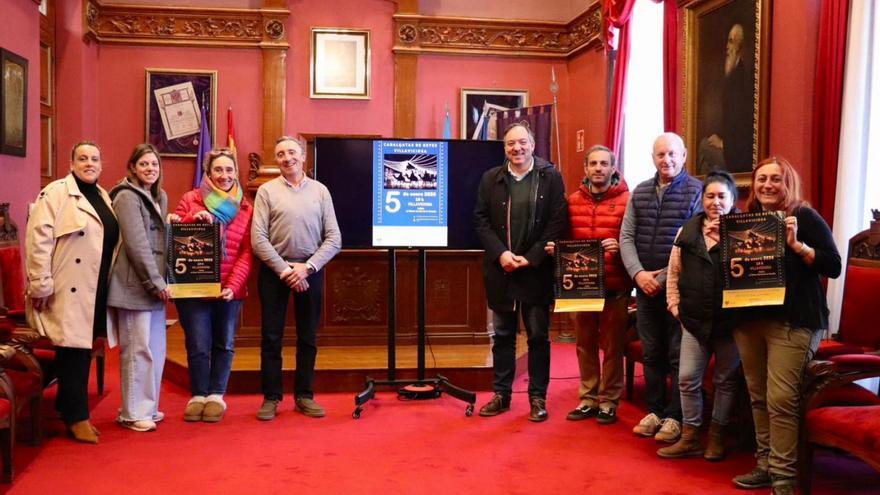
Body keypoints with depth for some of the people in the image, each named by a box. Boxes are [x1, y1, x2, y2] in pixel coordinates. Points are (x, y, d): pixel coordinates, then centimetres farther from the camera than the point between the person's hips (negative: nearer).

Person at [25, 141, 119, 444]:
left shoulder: (103, 197, 15)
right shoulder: (56, 193, -8)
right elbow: (38, 239, -15)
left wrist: (109, 285, 17)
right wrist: (40, 285, -18)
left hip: (96, 290, 7)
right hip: (69, 290, -7)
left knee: (84, 350, 12)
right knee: (73, 350, -2)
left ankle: (68, 410, 25)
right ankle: (77, 417, 8)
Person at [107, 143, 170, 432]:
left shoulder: (160, 197, 17)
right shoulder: (127, 197, -8)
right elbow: (137, 244, -15)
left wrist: (161, 281, 9)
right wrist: (155, 282, -15)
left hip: (156, 284, 8)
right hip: (135, 285, -8)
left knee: (156, 348, 12)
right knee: (138, 349, -4)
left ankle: (148, 406, 22)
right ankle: (132, 413, 5)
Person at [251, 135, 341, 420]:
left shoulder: (320, 191, 5)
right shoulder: (267, 191, 1)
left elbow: (334, 239, 0)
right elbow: (258, 239, -6)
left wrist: (307, 267, -10)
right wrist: (284, 270, -13)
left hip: (311, 270, 1)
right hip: (274, 270, -1)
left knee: (308, 338, 8)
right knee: (272, 337, 3)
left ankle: (304, 395, 19)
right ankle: (271, 397, 13)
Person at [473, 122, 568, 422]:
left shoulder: (550, 177, -1)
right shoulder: (490, 179, 6)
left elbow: (558, 222, -6)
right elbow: (481, 220, 3)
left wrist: (531, 258, -12)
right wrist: (500, 253, -10)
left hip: (536, 271, -2)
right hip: (500, 270, 2)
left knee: (538, 337, 6)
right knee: (502, 336, 11)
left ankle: (538, 397, 18)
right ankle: (501, 394, 22)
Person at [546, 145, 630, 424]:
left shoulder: (627, 200, -3)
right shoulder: (573, 201, 10)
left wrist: (620, 246, -24)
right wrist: (556, 248, -4)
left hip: (614, 286, -3)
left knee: (612, 346, 5)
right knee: (585, 344, 10)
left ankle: (609, 401, 17)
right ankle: (588, 399, 22)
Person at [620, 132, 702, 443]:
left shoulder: (697, 191, -3)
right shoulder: (640, 192, 12)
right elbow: (626, 236, 8)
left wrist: (665, 278, -13)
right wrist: (638, 273, -7)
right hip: (645, 285, 5)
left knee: (679, 355, 1)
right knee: (651, 352, 11)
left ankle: (675, 417, 10)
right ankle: (655, 411, 22)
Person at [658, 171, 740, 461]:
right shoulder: (687, 231, 6)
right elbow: (674, 273, 10)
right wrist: (675, 306, 6)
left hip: (729, 320, -3)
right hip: (695, 320, 3)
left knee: (725, 380, 11)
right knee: (687, 379, 4)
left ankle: (717, 437, 26)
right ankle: (690, 437, 17)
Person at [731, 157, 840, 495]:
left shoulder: (804, 217, -3)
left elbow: (833, 266, -9)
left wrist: (796, 244, -19)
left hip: (792, 322, -6)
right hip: (750, 319, 6)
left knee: (780, 398, -10)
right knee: (758, 396, 10)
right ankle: (765, 464, 21)